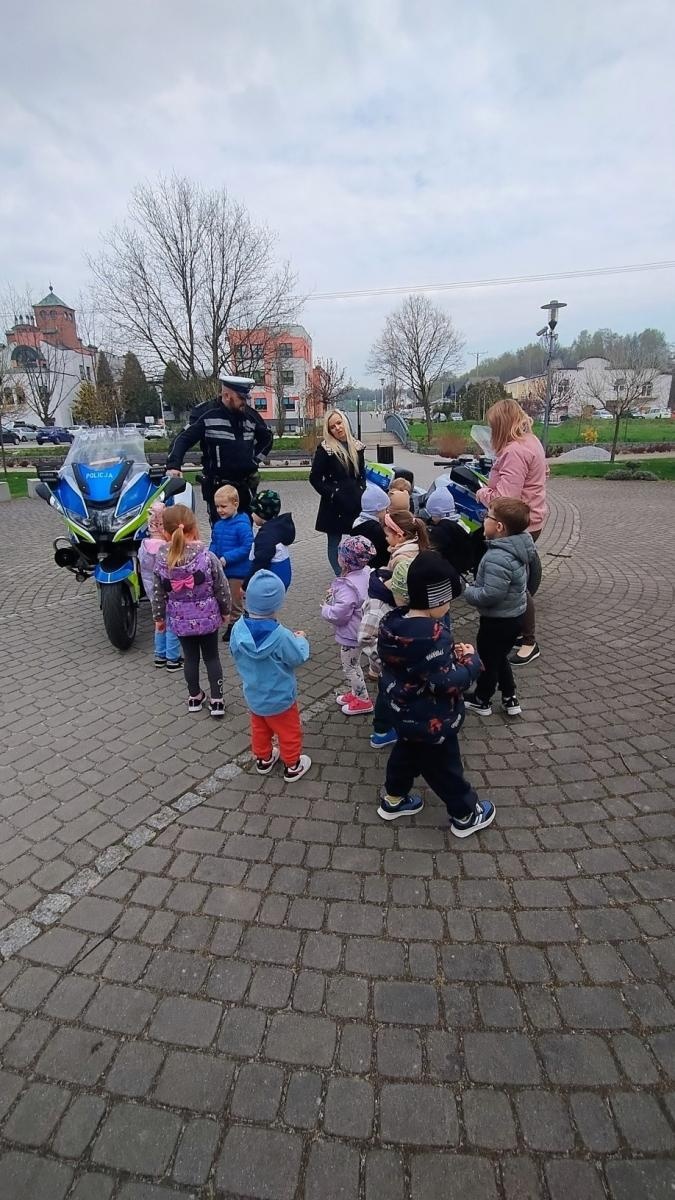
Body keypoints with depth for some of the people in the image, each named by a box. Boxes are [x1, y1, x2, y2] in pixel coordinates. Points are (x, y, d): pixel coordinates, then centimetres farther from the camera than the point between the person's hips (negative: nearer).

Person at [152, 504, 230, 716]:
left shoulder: (161, 559, -13)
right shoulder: (207, 556, -19)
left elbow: (158, 592, -4)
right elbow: (221, 587, -10)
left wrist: (159, 617, 10)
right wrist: (225, 610, 6)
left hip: (180, 618, 2)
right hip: (207, 615, -2)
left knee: (190, 657, 18)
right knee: (211, 657, 13)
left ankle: (194, 697, 34)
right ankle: (216, 700, 18)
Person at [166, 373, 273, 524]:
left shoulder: (250, 415, 6)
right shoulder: (206, 415, -8)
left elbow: (267, 437, 24)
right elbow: (182, 440, -8)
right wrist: (173, 466, -23)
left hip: (246, 486, 5)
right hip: (217, 486, -4)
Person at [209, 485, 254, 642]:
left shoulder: (242, 525, -19)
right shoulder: (218, 524, 3)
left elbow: (247, 547, -23)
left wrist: (227, 558, -25)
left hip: (237, 570, -7)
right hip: (219, 569, 7)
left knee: (235, 601, 9)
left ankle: (234, 626, 25)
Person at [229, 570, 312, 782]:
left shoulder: (238, 629, -19)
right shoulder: (281, 636, -34)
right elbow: (299, 658, -19)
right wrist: (300, 640, -1)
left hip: (252, 695, 5)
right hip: (279, 699, -4)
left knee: (259, 729, 28)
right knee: (289, 732, 20)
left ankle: (263, 759, 48)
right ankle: (293, 766, 37)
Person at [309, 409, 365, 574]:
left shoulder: (357, 446, 7)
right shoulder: (325, 449, -7)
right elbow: (315, 478, -7)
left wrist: (361, 491, 3)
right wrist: (331, 494, -13)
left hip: (356, 502, 4)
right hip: (335, 504, -4)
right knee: (334, 543, 4)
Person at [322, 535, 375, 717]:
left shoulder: (348, 586, -33)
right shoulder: (365, 573, -5)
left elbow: (339, 614, -32)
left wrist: (325, 609, -12)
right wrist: (335, 593, 1)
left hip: (351, 635, -9)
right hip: (359, 630, 9)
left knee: (350, 667, 10)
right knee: (352, 665, 26)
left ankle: (363, 700, 25)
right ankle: (355, 693, 42)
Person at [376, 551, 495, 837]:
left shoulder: (392, 623, -6)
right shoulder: (433, 635, -33)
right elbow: (449, 683, -30)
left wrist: (449, 653, -1)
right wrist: (470, 659, -14)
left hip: (404, 713, 8)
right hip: (431, 722, -8)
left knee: (406, 752, 29)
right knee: (444, 767, 13)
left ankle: (393, 799, 47)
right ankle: (465, 815, 36)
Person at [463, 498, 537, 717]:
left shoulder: (498, 557, -32)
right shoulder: (519, 548, -2)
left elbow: (490, 595, -33)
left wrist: (469, 592, -16)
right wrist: (476, 586, 11)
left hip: (497, 620, -8)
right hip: (514, 615, 9)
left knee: (488, 659, 13)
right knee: (499, 658, 26)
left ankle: (481, 700, 33)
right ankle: (510, 698, 35)